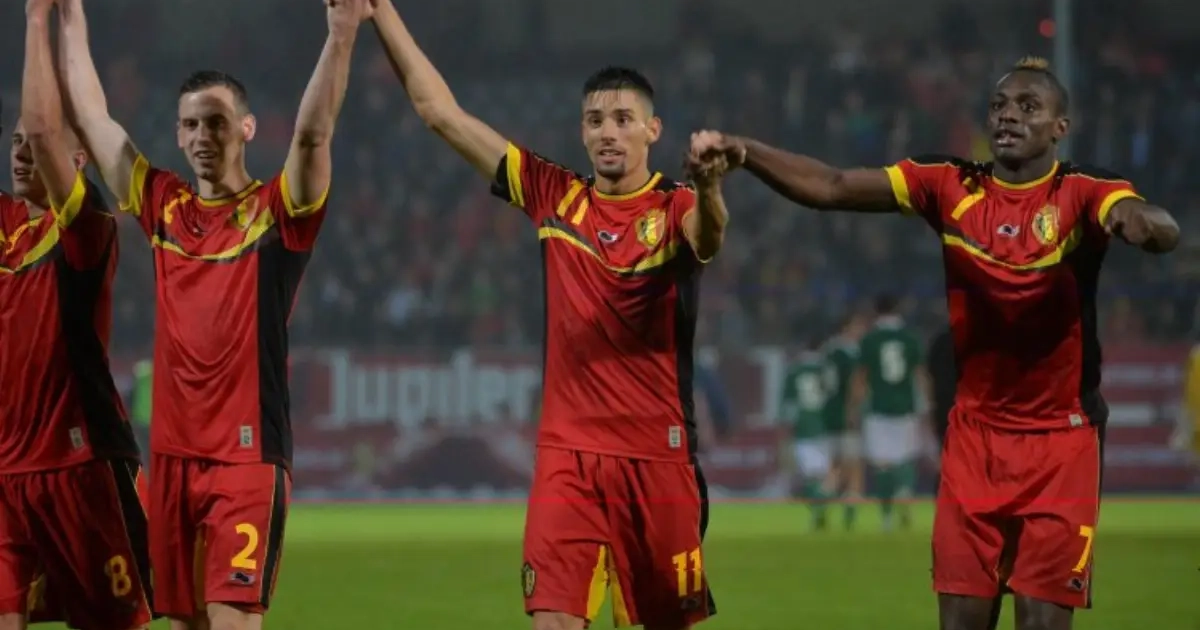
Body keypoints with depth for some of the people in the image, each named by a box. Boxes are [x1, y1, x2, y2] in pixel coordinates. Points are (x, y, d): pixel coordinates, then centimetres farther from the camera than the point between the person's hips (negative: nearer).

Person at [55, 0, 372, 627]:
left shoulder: (276, 212, -1)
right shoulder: (163, 207, 11)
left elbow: (313, 133, -17)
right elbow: (92, 119, 18)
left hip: (248, 456, -5)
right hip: (171, 454, 5)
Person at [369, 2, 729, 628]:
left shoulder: (673, 208, -3)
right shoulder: (553, 196, 6)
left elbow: (707, 234, -29)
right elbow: (440, 111, 10)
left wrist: (707, 188, -52)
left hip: (658, 457, -2)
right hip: (568, 453, 2)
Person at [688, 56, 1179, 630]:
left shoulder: (1082, 194, -10)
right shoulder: (950, 188, -1)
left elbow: (1162, 232, -30)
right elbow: (831, 188, -9)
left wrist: (1143, 223, -55)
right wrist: (744, 152, -25)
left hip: (1059, 438, -3)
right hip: (974, 435, 3)